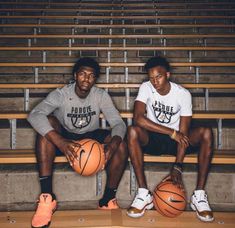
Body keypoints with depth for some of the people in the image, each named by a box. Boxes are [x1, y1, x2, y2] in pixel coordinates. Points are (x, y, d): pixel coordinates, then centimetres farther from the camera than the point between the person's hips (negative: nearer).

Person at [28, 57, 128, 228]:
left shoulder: (101, 96, -10)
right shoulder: (61, 94, -18)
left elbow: (118, 123, -16)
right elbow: (34, 115, -34)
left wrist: (112, 145, -40)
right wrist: (60, 142, -49)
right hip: (65, 138, -1)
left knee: (121, 147, -27)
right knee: (47, 122, -34)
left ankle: (108, 199, -9)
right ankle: (46, 197, -35)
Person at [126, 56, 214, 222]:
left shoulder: (183, 94, -10)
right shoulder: (146, 88, -10)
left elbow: (183, 133, -15)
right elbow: (138, 118, -25)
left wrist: (177, 168, -25)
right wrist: (172, 132, -27)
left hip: (175, 140, 1)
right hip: (152, 139, 0)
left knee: (206, 133, -26)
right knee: (132, 131, -32)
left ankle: (199, 195, -21)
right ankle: (144, 193, -27)